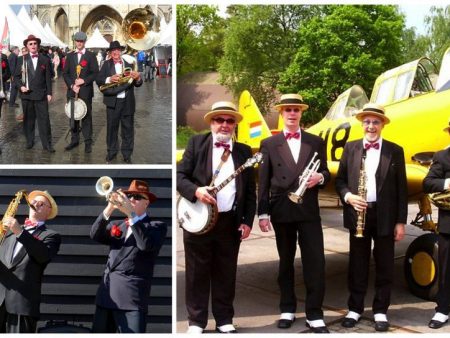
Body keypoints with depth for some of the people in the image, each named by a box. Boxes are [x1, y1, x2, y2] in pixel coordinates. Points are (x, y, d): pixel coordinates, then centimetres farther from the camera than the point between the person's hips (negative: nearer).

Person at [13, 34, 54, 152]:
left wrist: (49, 93, 0)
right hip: (26, 94, 1)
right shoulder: (22, 59, 5)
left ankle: (47, 143, 1)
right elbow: (16, 76, 7)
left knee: (44, 119, -3)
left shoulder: (45, 60, 5)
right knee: (28, 119, 8)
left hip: (41, 94, -1)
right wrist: (20, 86, -11)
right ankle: (29, 141, 19)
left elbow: (48, 78, 5)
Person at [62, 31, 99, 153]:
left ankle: (88, 142, 5)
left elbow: (95, 73, -3)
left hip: (86, 91, -3)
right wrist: (72, 85, -8)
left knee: (86, 116, 0)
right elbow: (65, 73, 7)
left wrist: (84, 81, -15)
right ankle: (74, 140, 18)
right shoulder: (69, 56, 11)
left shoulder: (91, 56, 2)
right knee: (73, 116, 8)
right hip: (72, 90, 3)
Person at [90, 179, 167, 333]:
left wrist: (131, 214, -19)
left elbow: (146, 244, -17)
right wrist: (109, 209, -12)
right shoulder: (116, 225, 18)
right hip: (107, 293, 6)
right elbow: (95, 235, 0)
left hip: (131, 296, -5)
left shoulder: (157, 226, 3)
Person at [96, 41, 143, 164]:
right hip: (112, 101, 0)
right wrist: (109, 79, -23)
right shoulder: (106, 64, 4)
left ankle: (127, 155, 16)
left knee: (128, 129, 6)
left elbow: (138, 84, 2)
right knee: (112, 127, 7)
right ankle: (111, 152, 21)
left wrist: (137, 78, -20)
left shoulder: (129, 64, 5)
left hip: (128, 102, 1)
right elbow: (99, 80, -5)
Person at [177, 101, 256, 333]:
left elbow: (250, 190, 9)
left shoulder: (244, 151, 9)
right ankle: (196, 321, 17)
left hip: (231, 222, 2)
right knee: (197, 273, 5)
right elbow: (180, 175, 0)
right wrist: (195, 191, -19)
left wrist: (247, 221, 2)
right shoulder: (196, 143, 4)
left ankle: (224, 320, 21)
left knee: (226, 274, 9)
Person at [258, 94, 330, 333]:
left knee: (315, 262, -5)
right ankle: (287, 309, 22)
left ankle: (314, 314, 3)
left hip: (309, 210, 0)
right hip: (281, 212, 0)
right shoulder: (269, 144, 7)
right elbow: (264, 182, 3)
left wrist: (320, 177, -13)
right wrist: (262, 213, -3)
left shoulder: (316, 142, 10)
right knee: (285, 262, 10)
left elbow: (326, 174, 12)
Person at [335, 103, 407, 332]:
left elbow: (401, 189, 2)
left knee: (384, 266, 6)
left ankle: (380, 311, 18)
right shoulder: (350, 148, 7)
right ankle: (355, 309, 19)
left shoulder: (395, 150, 3)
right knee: (357, 265, 7)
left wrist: (401, 221, -2)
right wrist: (348, 196, -13)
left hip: (385, 216, -1)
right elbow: (340, 180, 8)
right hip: (358, 214, 1)